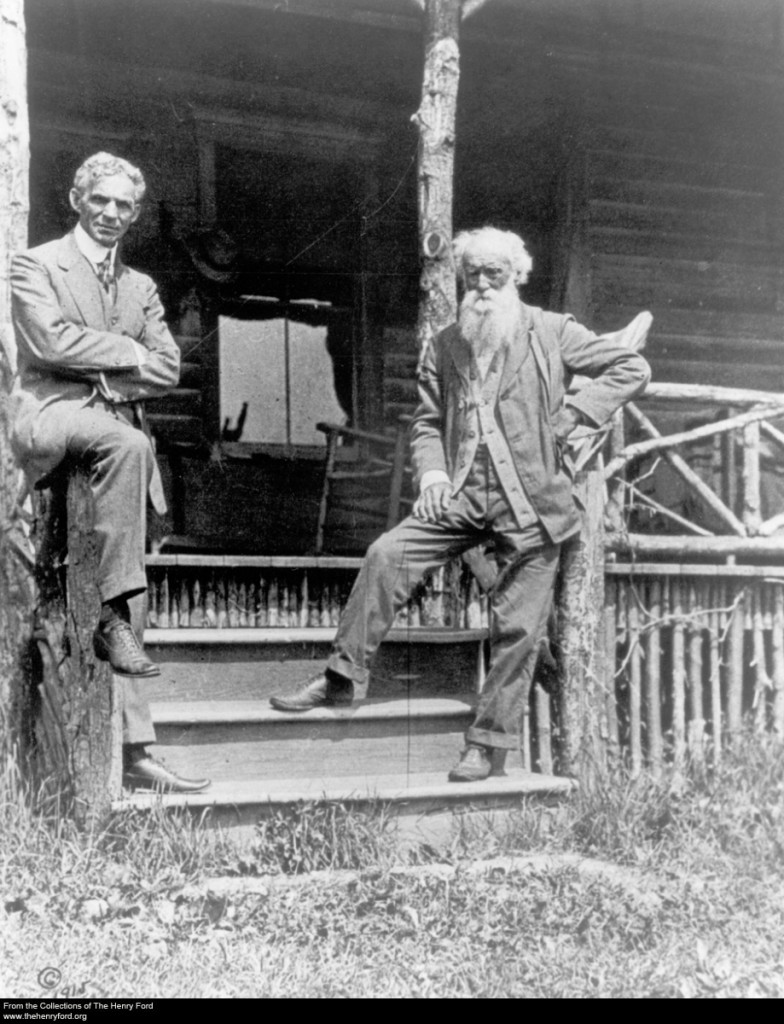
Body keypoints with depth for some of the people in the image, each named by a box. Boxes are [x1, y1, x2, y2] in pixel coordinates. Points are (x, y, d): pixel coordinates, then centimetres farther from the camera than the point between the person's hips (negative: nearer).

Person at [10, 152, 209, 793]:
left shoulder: (141, 286, 21)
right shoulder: (35, 266, 6)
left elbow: (168, 369, 9)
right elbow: (51, 342, -11)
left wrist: (108, 376, -7)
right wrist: (129, 352, -3)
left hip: (118, 425, 5)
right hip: (49, 417, -4)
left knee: (133, 610, -2)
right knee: (127, 443, -39)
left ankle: (135, 752, -1)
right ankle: (113, 615, -33)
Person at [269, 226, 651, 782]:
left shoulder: (553, 333, 2)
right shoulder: (445, 346, 12)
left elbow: (632, 368, 3)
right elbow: (427, 421, 17)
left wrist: (572, 414, -7)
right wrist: (431, 470, -2)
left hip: (532, 499, -3)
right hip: (461, 492, 3)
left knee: (517, 626, -2)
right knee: (388, 554, -14)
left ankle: (489, 742, 10)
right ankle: (343, 677, -2)